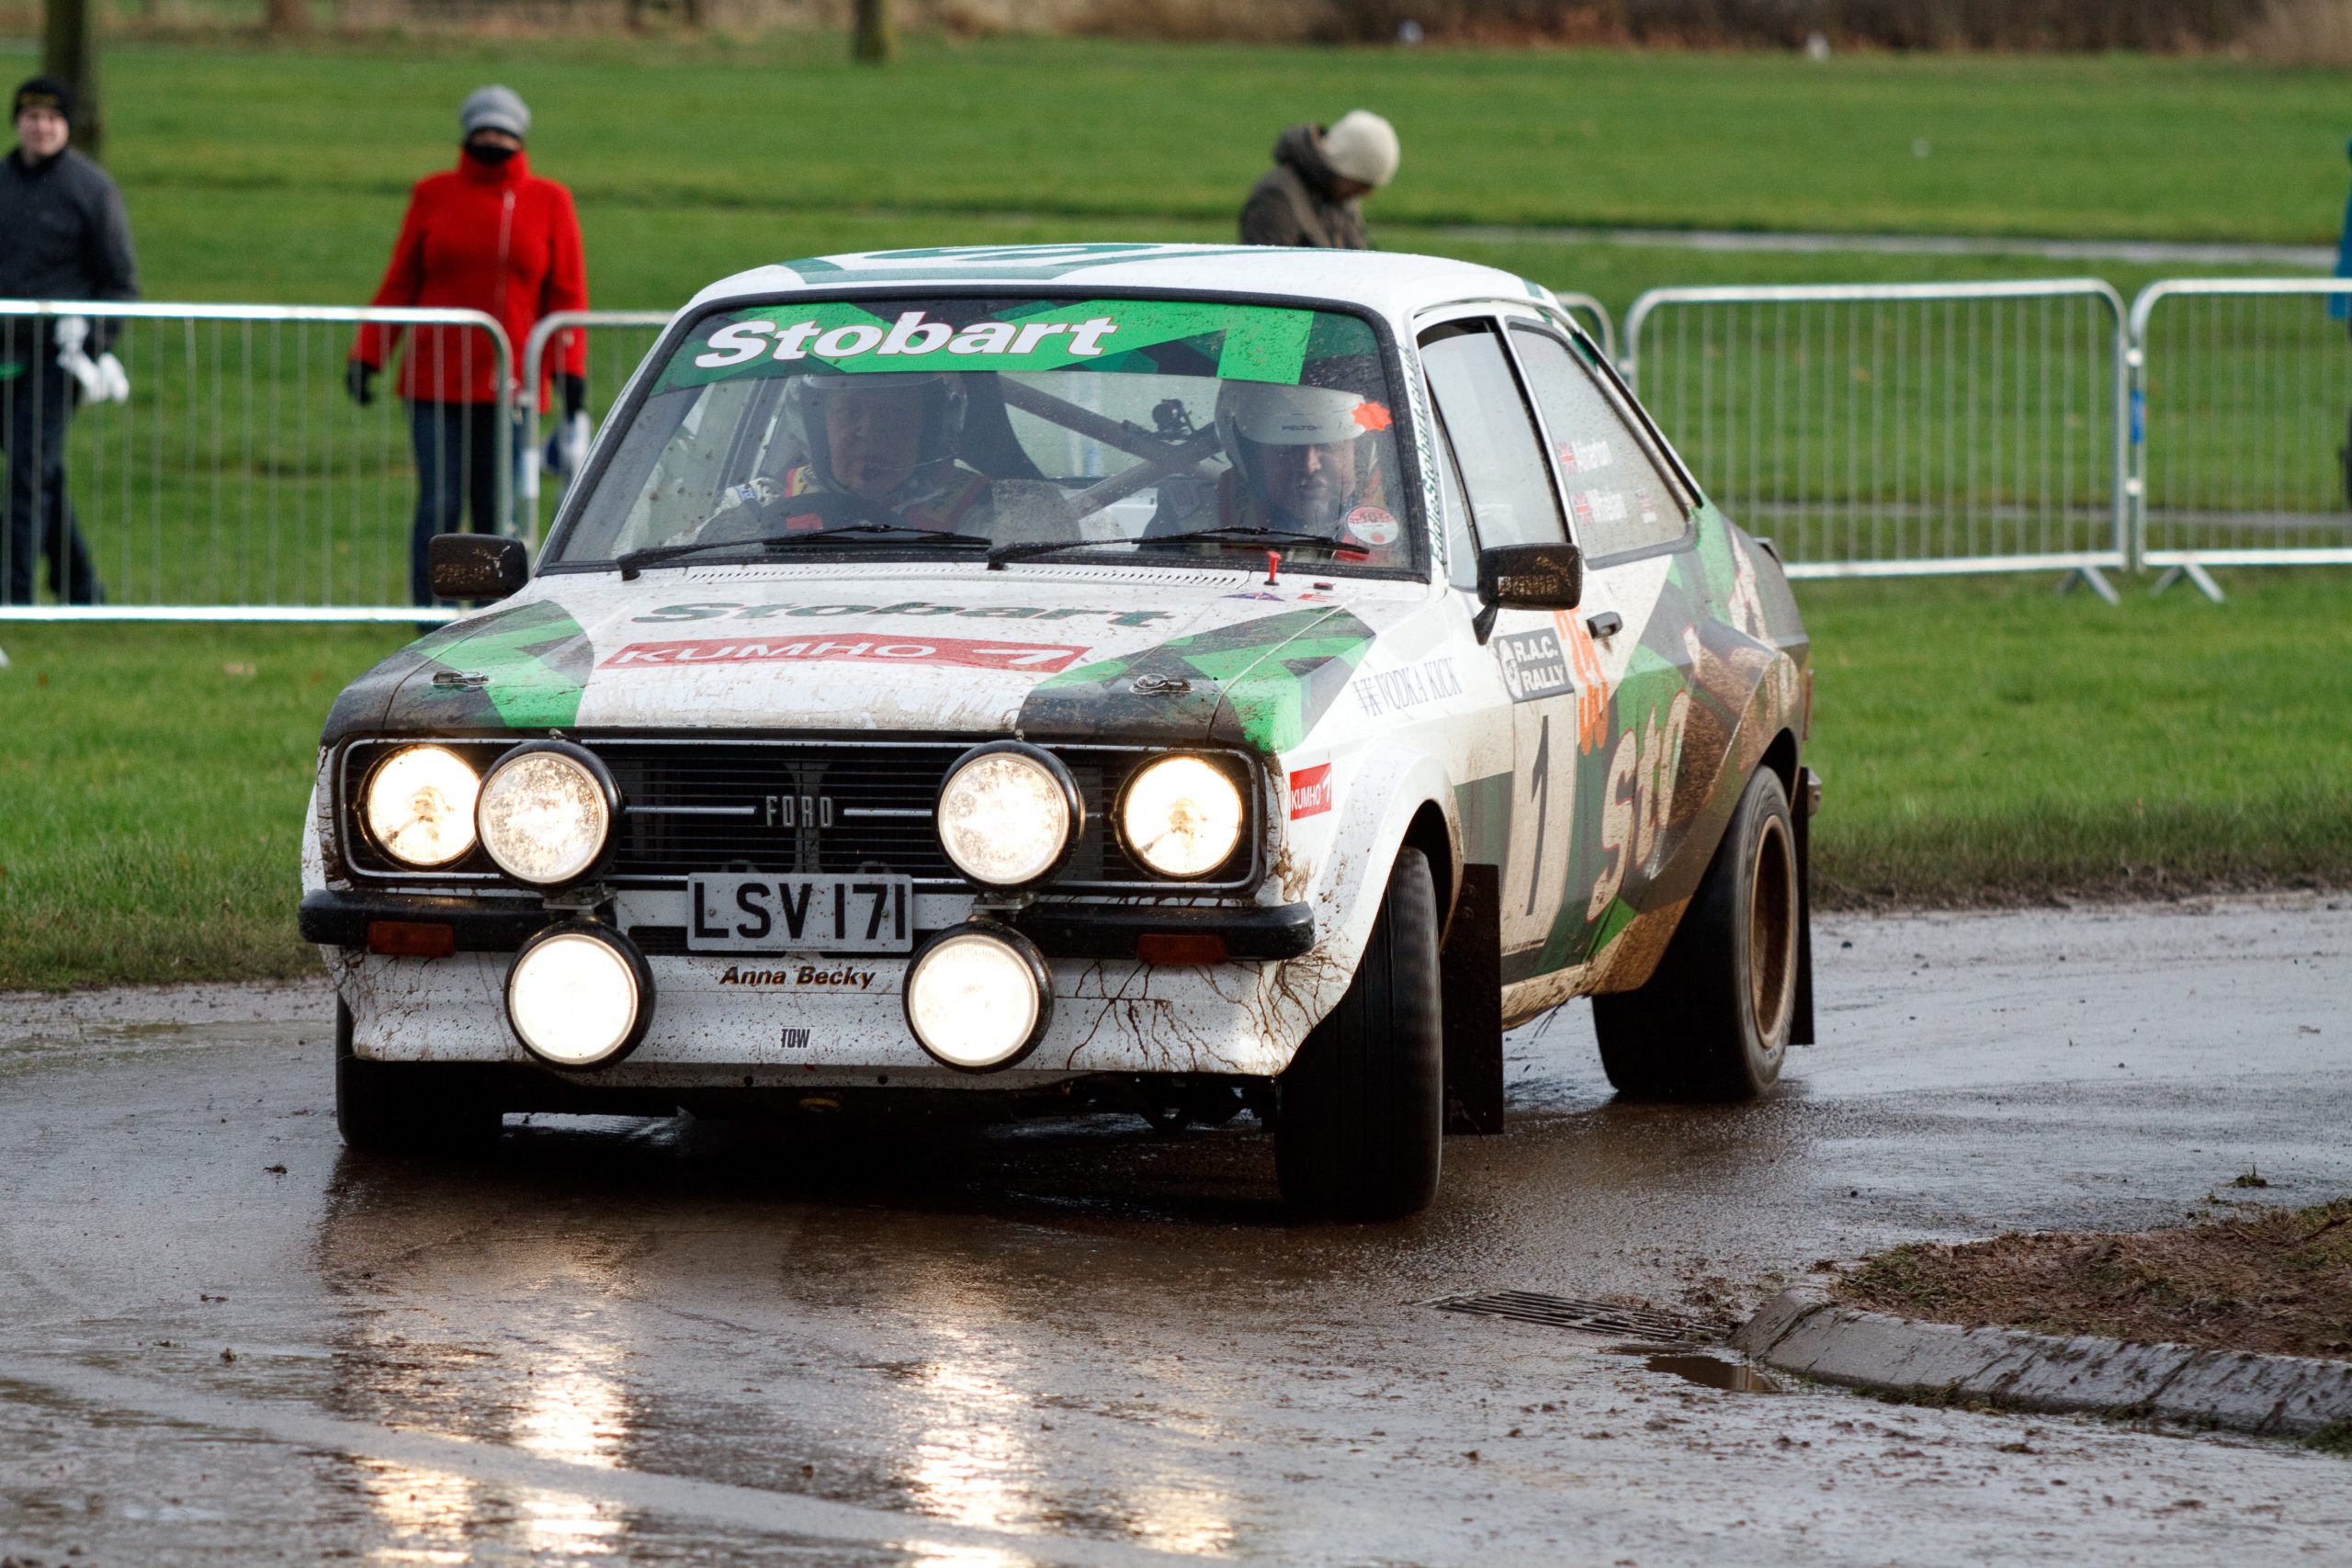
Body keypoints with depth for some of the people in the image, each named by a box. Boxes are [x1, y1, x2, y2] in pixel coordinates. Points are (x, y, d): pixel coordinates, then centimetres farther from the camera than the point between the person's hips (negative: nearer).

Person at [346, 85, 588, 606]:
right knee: (439, 507, -6)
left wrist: (569, 368, -6)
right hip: (437, 384, 0)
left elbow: (566, 294, 5)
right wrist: (366, 355, 1)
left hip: (513, 387, 0)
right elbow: (400, 284, 8)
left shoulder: (549, 202, 6)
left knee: (498, 514, 0)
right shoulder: (433, 195, 6)